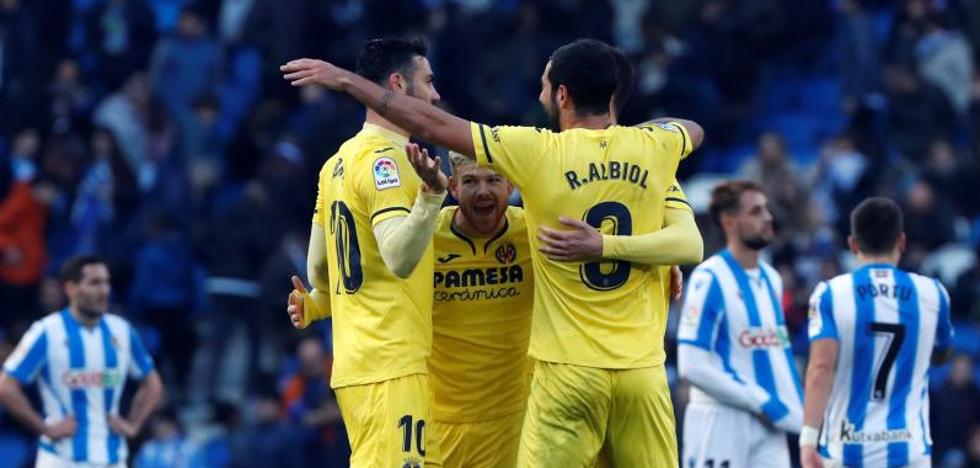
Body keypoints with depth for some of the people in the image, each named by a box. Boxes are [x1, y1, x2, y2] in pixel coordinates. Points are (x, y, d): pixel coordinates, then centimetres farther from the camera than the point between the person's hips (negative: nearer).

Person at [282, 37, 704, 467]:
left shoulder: (539, 152, -8)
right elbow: (694, 129, 28)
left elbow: (430, 125, -4)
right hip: (641, 366, 4)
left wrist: (344, 80, 4)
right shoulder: (652, 148, 2)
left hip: (569, 368, -3)